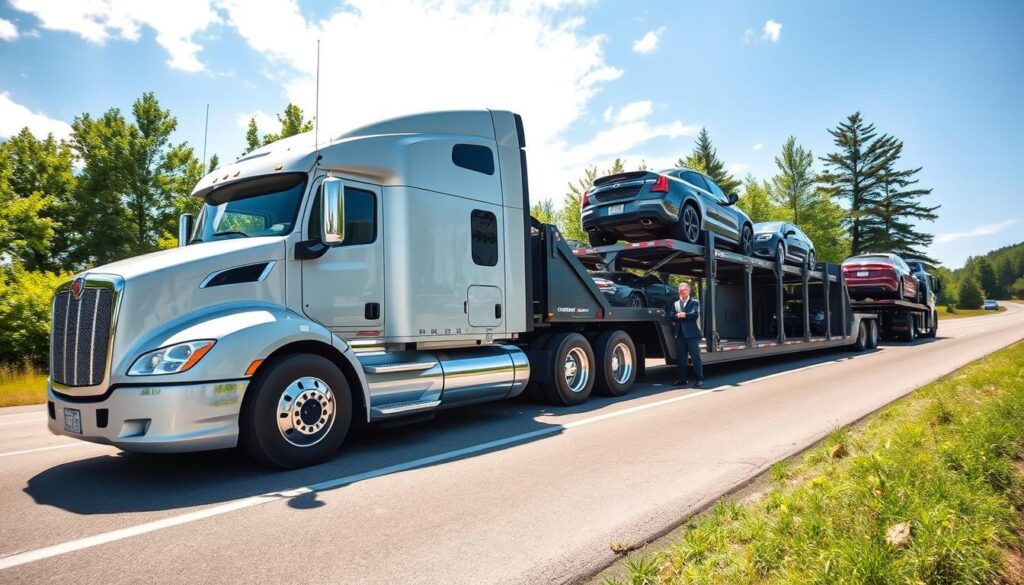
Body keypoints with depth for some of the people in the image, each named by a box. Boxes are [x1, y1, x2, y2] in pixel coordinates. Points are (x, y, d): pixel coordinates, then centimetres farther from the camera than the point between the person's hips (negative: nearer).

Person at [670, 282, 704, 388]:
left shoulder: (695, 302, 6)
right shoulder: (675, 304, 18)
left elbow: (695, 314, -11)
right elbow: (671, 315, 4)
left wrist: (684, 315, -13)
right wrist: (678, 315, -14)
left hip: (691, 333, -4)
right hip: (679, 334, 4)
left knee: (695, 357, -5)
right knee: (680, 358, 7)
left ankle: (699, 379, -1)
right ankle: (681, 379, 14)